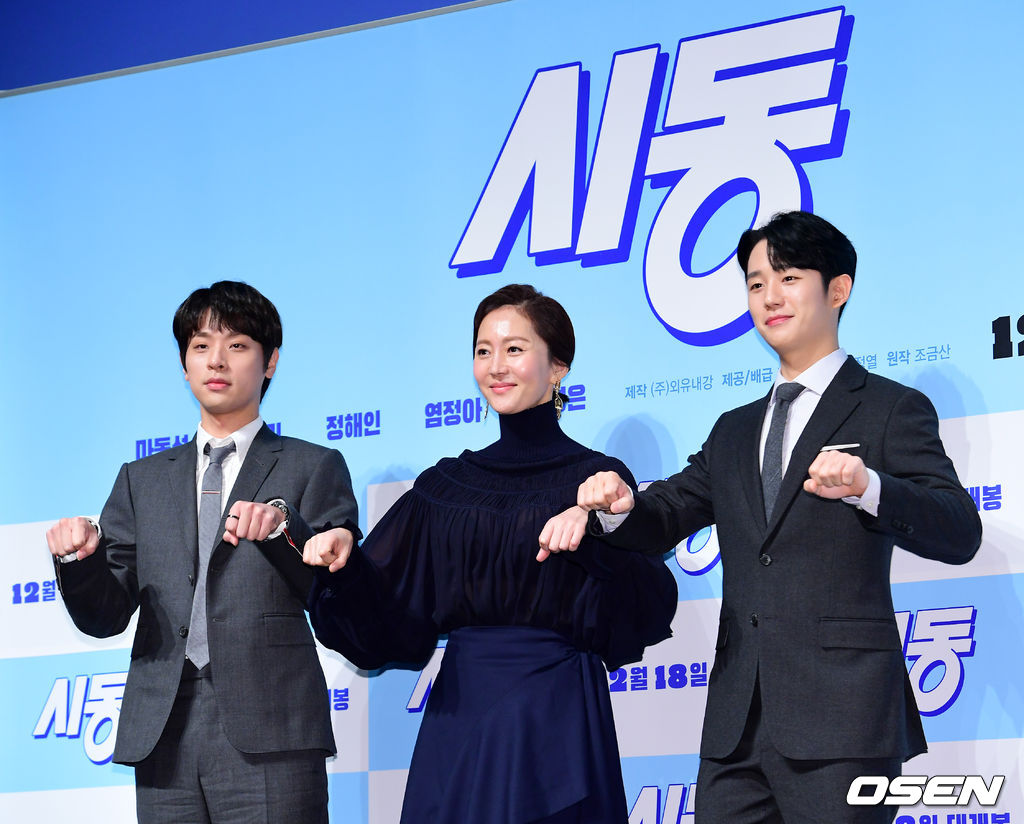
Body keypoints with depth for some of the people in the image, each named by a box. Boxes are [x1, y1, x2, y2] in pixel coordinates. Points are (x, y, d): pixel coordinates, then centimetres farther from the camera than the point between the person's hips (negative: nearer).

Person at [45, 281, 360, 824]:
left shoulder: (314, 468, 10)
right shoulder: (141, 480, 20)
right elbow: (104, 617, 13)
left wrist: (283, 527, -18)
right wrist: (80, 555, -7)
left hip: (270, 741, -3)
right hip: (164, 743, 3)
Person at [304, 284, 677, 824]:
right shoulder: (446, 485, 10)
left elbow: (647, 614, -13)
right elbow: (386, 622, 7)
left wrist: (604, 533, -29)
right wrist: (344, 565, -11)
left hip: (555, 721, -3)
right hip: (460, 719, 4)